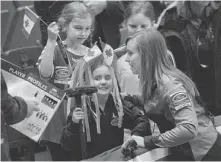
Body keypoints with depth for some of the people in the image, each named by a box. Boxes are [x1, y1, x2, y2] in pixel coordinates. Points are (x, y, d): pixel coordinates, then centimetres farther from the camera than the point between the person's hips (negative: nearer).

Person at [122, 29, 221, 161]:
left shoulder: (169, 84, -23)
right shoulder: (155, 82, 1)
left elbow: (188, 129, -32)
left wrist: (147, 141, -27)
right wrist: (127, 99, 2)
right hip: (190, 152, 8)